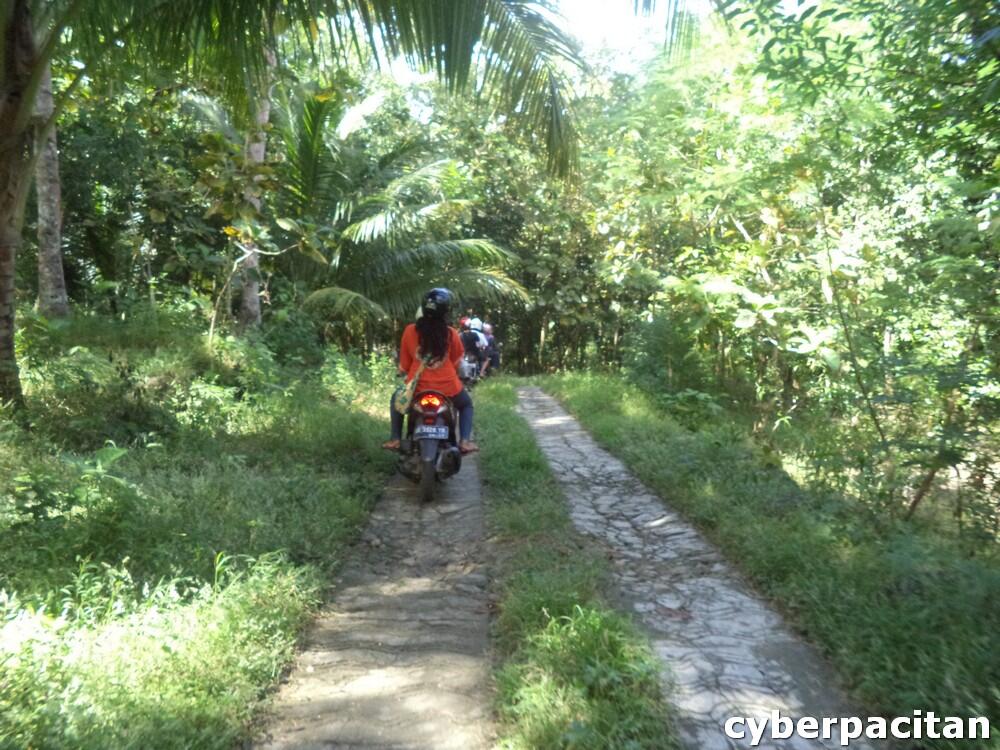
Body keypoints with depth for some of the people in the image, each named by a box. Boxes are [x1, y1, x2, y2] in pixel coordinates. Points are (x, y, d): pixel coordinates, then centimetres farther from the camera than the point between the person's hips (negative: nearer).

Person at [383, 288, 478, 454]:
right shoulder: (451, 333, -7)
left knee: (396, 399, 32)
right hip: (447, 389, 0)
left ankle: (395, 438, 22)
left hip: (418, 389, 1)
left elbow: (404, 365, 3)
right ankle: (464, 440, 10)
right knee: (466, 403, 30)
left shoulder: (410, 331, -6)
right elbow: (456, 362, 7)